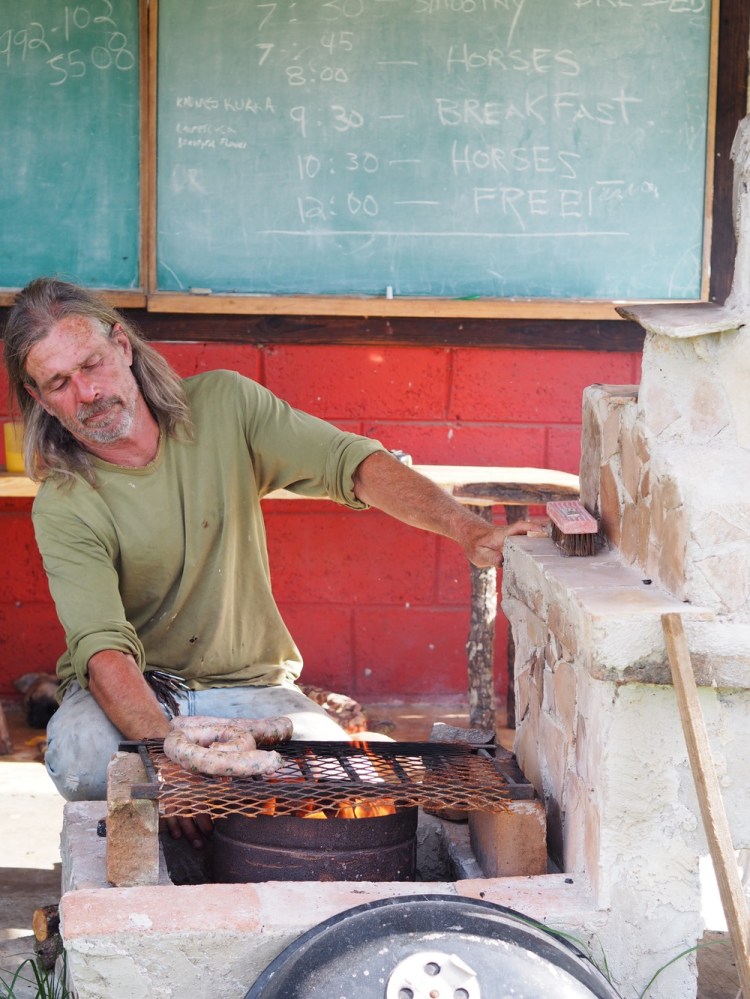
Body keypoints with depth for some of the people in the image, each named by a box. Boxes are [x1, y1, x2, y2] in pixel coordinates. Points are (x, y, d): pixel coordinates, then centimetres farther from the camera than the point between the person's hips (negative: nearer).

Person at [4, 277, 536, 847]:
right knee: (81, 757, -34)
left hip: (249, 683, 2)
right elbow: (103, 651, -26)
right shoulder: (62, 508, -14)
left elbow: (349, 463, -14)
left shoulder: (224, 404, -6)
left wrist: (467, 530, -31)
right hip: (130, 691, -2)